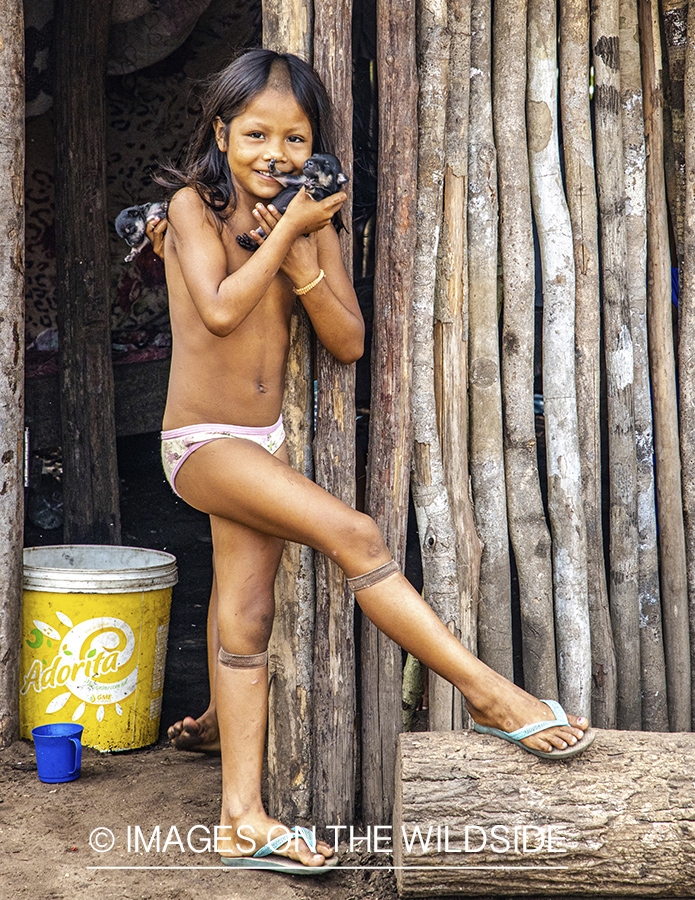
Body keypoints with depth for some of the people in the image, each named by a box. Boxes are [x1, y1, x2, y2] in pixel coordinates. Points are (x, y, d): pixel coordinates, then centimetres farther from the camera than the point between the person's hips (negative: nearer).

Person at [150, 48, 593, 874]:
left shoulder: (313, 220, 6)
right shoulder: (194, 206, -8)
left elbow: (349, 343, 0)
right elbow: (221, 309, -24)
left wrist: (302, 260, -14)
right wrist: (288, 228, -17)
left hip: (264, 440, 6)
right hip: (202, 442, -6)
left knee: (245, 614, 8)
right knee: (353, 534, -22)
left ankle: (242, 817, 14)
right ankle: (490, 694, -15)